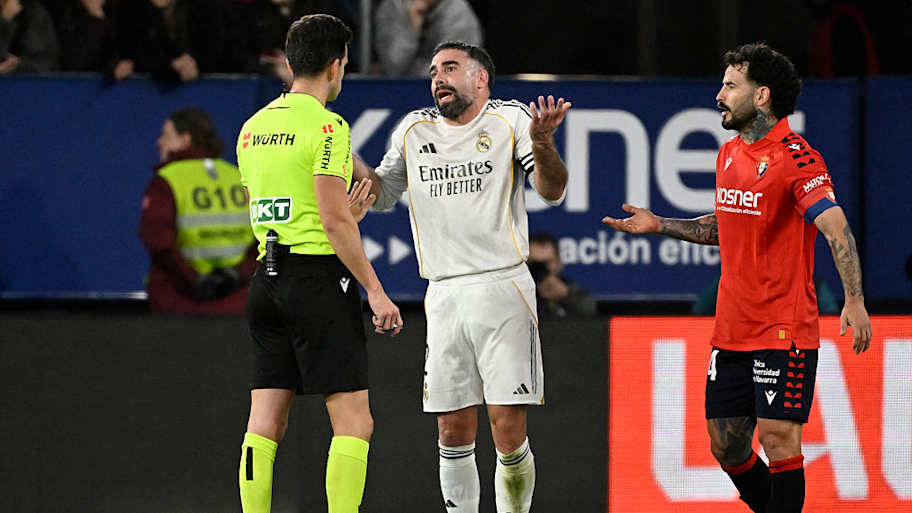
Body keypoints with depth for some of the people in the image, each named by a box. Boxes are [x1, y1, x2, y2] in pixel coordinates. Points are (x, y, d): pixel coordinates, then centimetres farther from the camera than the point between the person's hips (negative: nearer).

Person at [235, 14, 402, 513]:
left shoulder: (253, 128, 14)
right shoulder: (326, 126, -10)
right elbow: (334, 220, -15)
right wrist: (375, 291, -12)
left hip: (267, 280, 8)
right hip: (318, 275, -8)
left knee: (265, 424, 5)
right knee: (353, 421, -4)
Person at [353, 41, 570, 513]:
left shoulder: (510, 120, 2)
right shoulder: (414, 130, 14)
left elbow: (552, 192, -8)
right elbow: (383, 195, 26)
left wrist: (541, 144, -28)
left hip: (503, 287, -4)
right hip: (445, 294, 4)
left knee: (508, 432, -10)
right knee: (454, 434, 1)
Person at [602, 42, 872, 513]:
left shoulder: (795, 157, -14)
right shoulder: (729, 155, 12)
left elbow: (837, 231, -23)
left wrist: (854, 301, -35)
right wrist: (659, 225, 20)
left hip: (784, 332, -8)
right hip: (730, 332, 8)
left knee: (779, 439, -10)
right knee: (726, 446, 8)